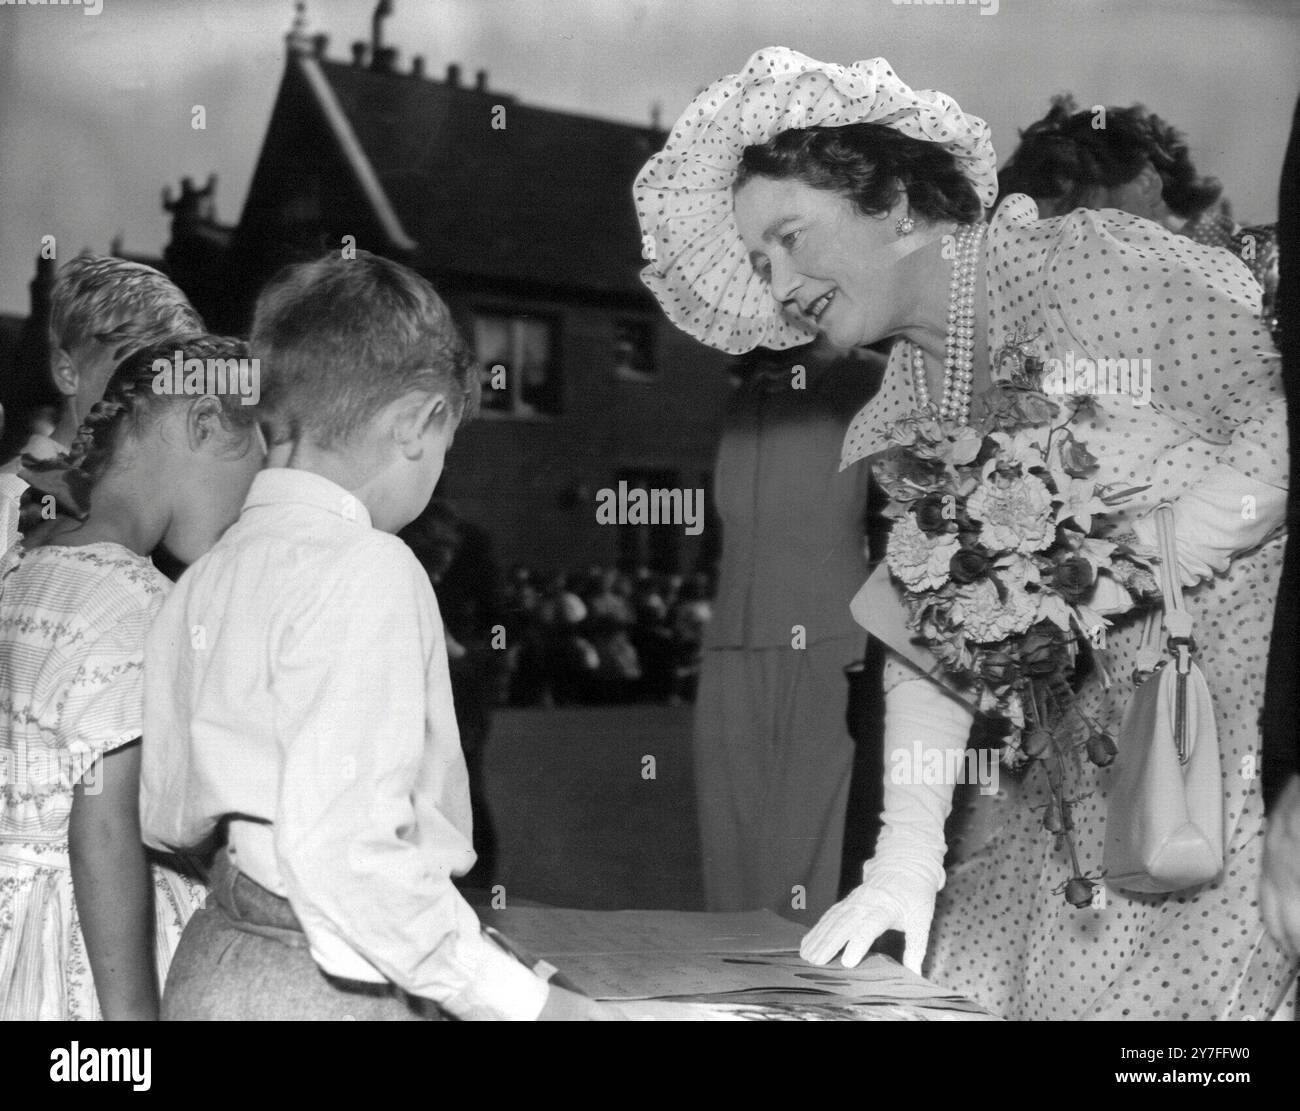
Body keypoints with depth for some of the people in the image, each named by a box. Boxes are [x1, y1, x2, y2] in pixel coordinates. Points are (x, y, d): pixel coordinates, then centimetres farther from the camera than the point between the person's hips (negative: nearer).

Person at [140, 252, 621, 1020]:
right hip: (331, 987, -9)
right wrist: (522, 1000, -21)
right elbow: (346, 851, -25)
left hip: (216, 960, 9)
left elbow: (165, 816, 14)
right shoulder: (369, 571, -17)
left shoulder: (206, 579, 8)